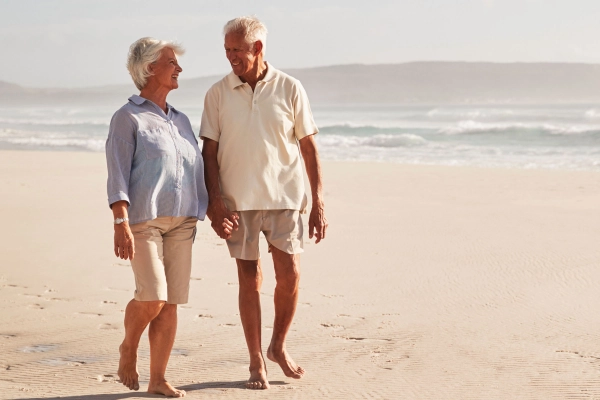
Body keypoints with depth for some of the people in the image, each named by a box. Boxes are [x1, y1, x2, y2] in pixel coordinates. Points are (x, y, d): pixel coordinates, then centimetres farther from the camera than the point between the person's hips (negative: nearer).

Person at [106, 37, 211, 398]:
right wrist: (121, 224, -18)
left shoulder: (181, 120, 18)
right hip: (143, 219, -6)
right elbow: (117, 174, -9)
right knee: (152, 297, -16)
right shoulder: (128, 118, -1)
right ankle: (128, 348, 12)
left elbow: (198, 169, 22)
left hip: (182, 221, 6)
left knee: (171, 303, 2)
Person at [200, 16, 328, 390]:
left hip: (284, 197, 0)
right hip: (238, 202, 0)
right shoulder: (218, 94, 1)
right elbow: (209, 153, 2)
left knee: (290, 275, -5)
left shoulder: (290, 89, -1)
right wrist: (215, 204, -7)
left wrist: (319, 203, -1)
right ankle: (256, 361, 15)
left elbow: (309, 148, 2)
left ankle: (279, 346, 19)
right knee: (249, 280, 3)